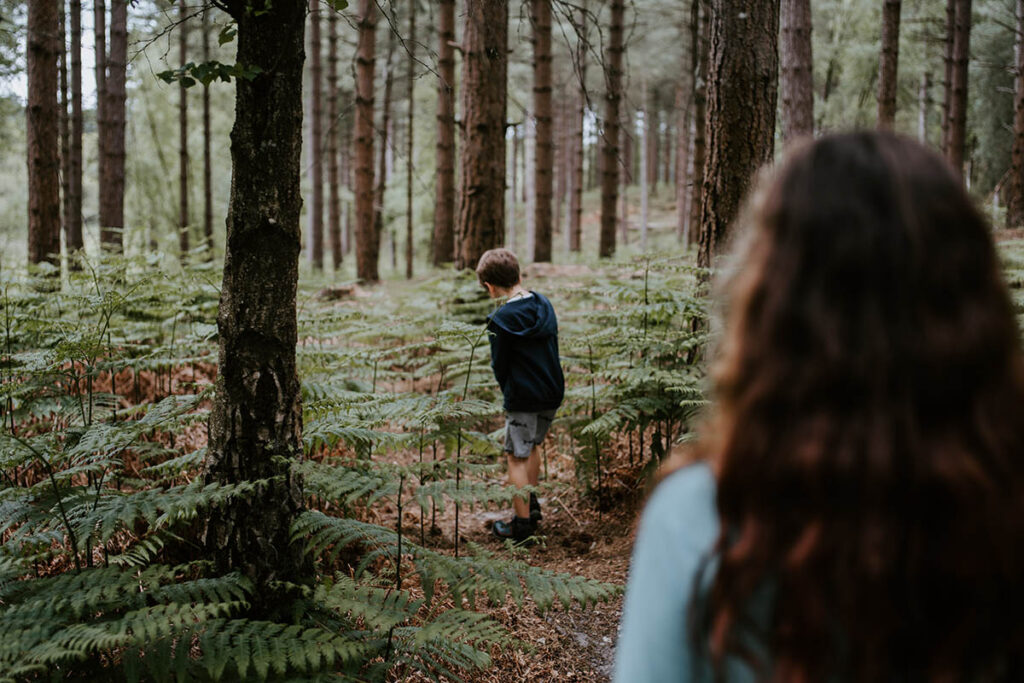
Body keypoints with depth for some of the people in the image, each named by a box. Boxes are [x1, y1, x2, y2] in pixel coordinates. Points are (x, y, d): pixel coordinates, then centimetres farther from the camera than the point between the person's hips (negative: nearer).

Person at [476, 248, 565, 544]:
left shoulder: (501, 320, -18)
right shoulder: (544, 304, 2)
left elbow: (500, 366, -11)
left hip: (522, 397, -7)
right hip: (553, 392, 7)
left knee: (517, 457, 4)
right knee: (532, 445, 25)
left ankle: (522, 523, 8)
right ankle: (532, 505, 38)